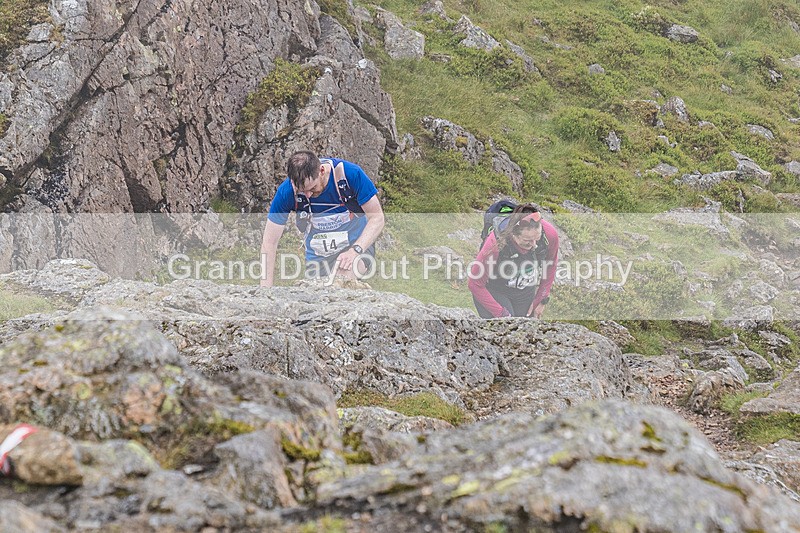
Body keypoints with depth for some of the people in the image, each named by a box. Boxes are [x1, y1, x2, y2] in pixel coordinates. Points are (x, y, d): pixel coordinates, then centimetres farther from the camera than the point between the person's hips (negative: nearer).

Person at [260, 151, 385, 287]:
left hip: (358, 244, -3)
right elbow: (269, 242, -14)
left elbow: (377, 218, -16)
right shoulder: (286, 191, -19)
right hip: (317, 254, 3)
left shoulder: (351, 173, -23)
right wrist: (266, 291, -21)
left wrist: (355, 250, -31)